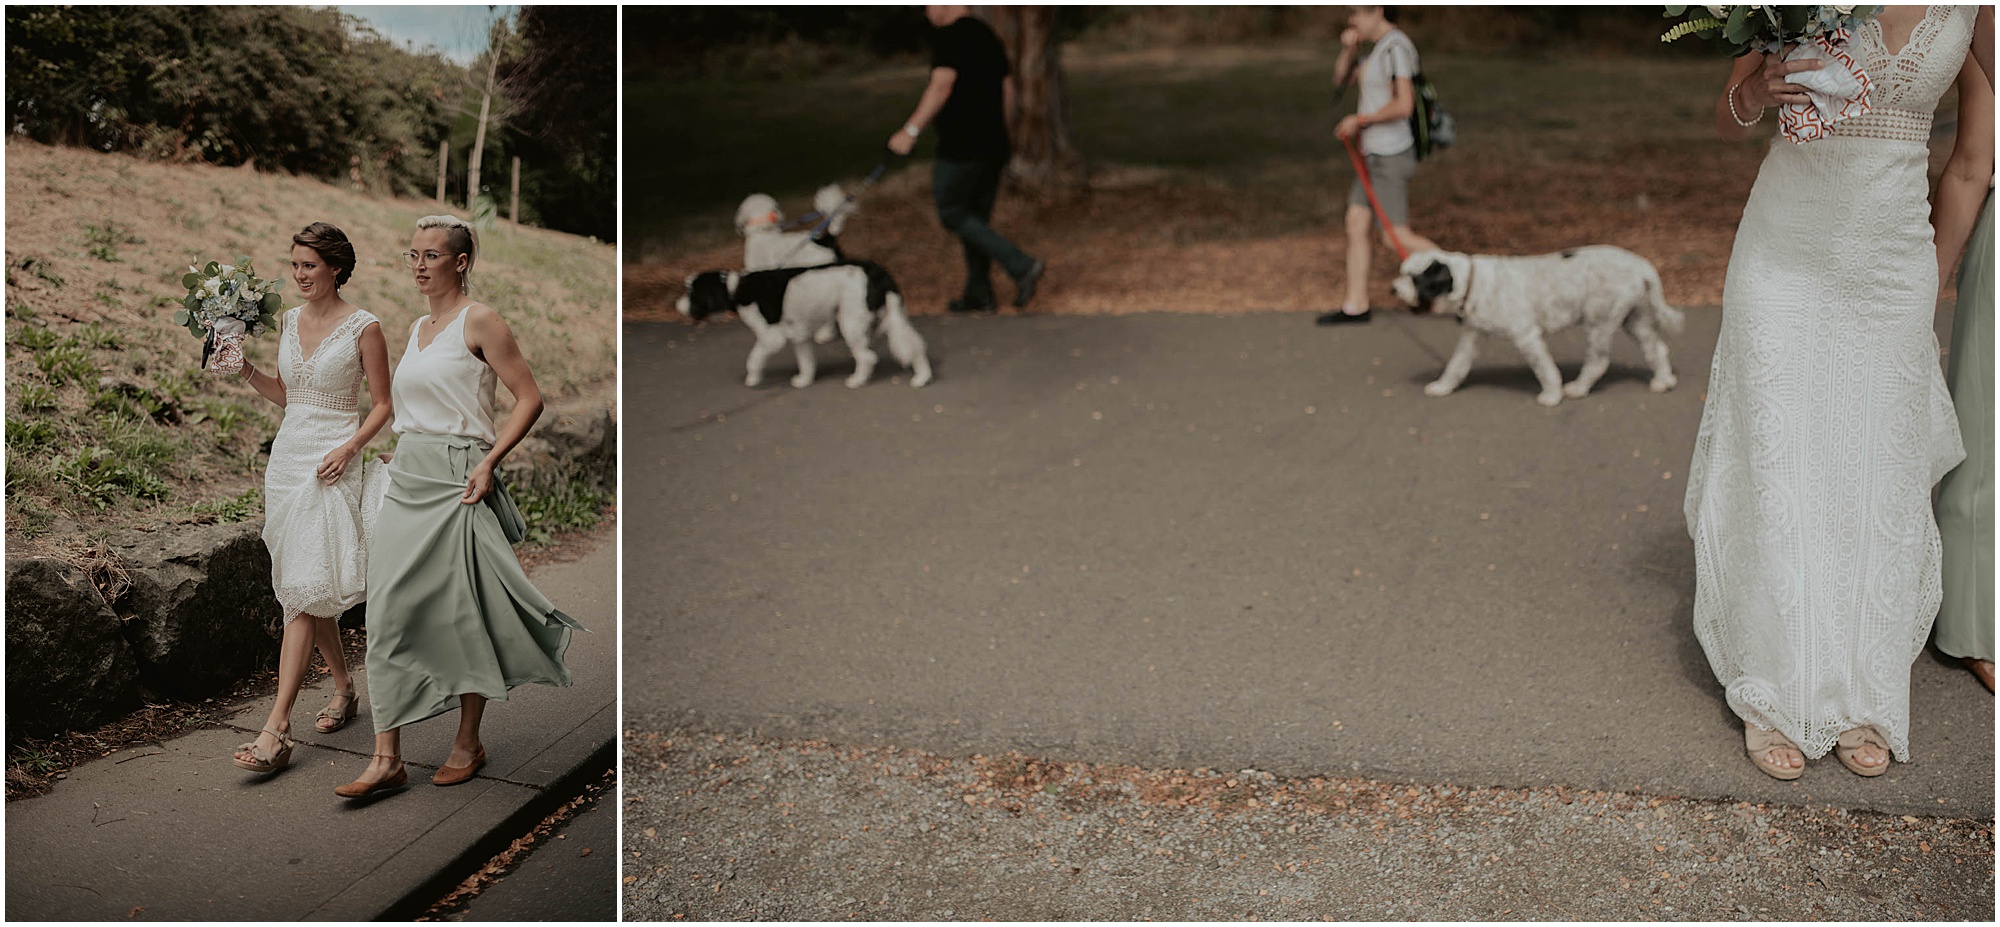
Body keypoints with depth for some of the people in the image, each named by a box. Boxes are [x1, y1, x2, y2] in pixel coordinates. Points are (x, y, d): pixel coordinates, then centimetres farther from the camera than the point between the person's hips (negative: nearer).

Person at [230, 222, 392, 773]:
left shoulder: (363, 329, -6)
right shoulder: (288, 322, 11)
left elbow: (383, 405, -3)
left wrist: (349, 448, -16)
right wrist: (247, 371, 4)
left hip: (331, 464, -6)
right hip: (287, 454, 6)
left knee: (304, 589, -12)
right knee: (308, 587, 10)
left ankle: (277, 729, -14)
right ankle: (343, 685, 29)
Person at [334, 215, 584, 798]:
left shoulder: (479, 321, -6)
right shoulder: (418, 329, 17)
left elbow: (529, 398, -10)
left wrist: (489, 461, -17)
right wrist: (400, 450, 17)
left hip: (457, 480, -7)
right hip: (407, 478, 7)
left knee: (463, 613, 1)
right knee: (388, 612, 0)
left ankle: (469, 743, 18)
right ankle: (387, 757, 2)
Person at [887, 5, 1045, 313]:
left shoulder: (949, 36, -11)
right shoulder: (987, 34, 16)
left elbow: (942, 85, -20)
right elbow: (1007, 88, 20)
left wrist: (911, 130, -19)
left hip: (962, 145, -9)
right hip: (994, 143, 9)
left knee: (951, 213, 0)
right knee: (977, 217, 14)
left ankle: (1021, 265, -11)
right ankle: (979, 294, 17)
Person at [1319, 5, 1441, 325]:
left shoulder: (1396, 46, -16)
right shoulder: (1379, 48, 14)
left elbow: (1404, 105, -24)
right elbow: (1341, 79, 21)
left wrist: (1360, 120, -13)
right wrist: (1348, 49, 3)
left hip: (1391, 157, -10)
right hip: (1373, 154, 10)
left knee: (1396, 237, -8)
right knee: (1356, 224, 9)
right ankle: (1355, 305, 15)